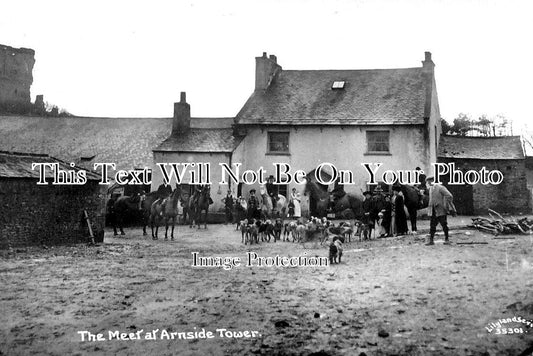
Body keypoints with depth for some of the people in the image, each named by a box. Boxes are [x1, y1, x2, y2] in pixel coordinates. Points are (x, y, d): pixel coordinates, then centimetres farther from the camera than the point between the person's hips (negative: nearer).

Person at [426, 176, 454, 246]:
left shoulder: (440, 188, -12)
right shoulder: (431, 189, 13)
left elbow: (449, 196, -16)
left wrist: (446, 206, -15)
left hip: (441, 210, -7)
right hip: (433, 211, 7)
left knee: (444, 225, 2)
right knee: (432, 225, 3)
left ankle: (447, 239, 13)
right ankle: (431, 240, 5)